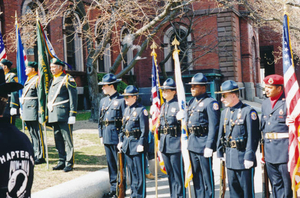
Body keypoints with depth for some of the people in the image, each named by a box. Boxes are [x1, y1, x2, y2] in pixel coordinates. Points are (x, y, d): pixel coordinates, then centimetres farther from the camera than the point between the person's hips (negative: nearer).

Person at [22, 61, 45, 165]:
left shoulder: (38, 80, -9)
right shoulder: (28, 81, 19)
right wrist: (23, 111, 21)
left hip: (34, 110, -9)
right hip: (27, 111, 9)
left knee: (37, 134, -5)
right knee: (32, 134, 13)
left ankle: (41, 156, -1)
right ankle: (35, 154, 19)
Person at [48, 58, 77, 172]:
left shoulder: (68, 79, -5)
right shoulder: (53, 80, 18)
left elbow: (73, 98, -9)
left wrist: (72, 115, -14)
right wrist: (48, 114, 17)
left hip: (63, 115, -8)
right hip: (53, 115, 8)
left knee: (67, 139, -4)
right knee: (58, 139, 11)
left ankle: (69, 163, 0)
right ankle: (62, 161, 18)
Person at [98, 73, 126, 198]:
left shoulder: (121, 100, -7)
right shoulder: (103, 101, 14)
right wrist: (101, 135, 13)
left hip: (117, 137, -6)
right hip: (107, 138, 7)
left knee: (120, 164, 0)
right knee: (110, 164, 11)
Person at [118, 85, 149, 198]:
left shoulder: (141, 110, -10)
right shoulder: (127, 109, 13)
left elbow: (145, 129, -13)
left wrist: (141, 144, -16)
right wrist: (121, 141, 14)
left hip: (137, 143, -8)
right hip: (127, 144, 8)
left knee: (139, 172, -1)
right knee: (131, 171, 14)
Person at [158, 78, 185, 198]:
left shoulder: (178, 105, -9)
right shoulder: (163, 106, 14)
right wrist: (160, 141, 18)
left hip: (175, 143, -8)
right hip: (164, 143, 8)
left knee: (178, 173, -3)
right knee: (169, 173, 14)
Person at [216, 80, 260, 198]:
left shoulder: (248, 111, -12)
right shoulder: (225, 112, 10)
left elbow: (253, 137, -15)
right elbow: (221, 134, 16)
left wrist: (249, 157, -18)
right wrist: (220, 153, 12)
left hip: (243, 157, -7)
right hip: (230, 158, 7)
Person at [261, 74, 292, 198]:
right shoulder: (265, 104, 14)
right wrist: (263, 151, 18)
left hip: (284, 150, -7)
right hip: (269, 151, 7)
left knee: (287, 183, 1)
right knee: (275, 185, 14)